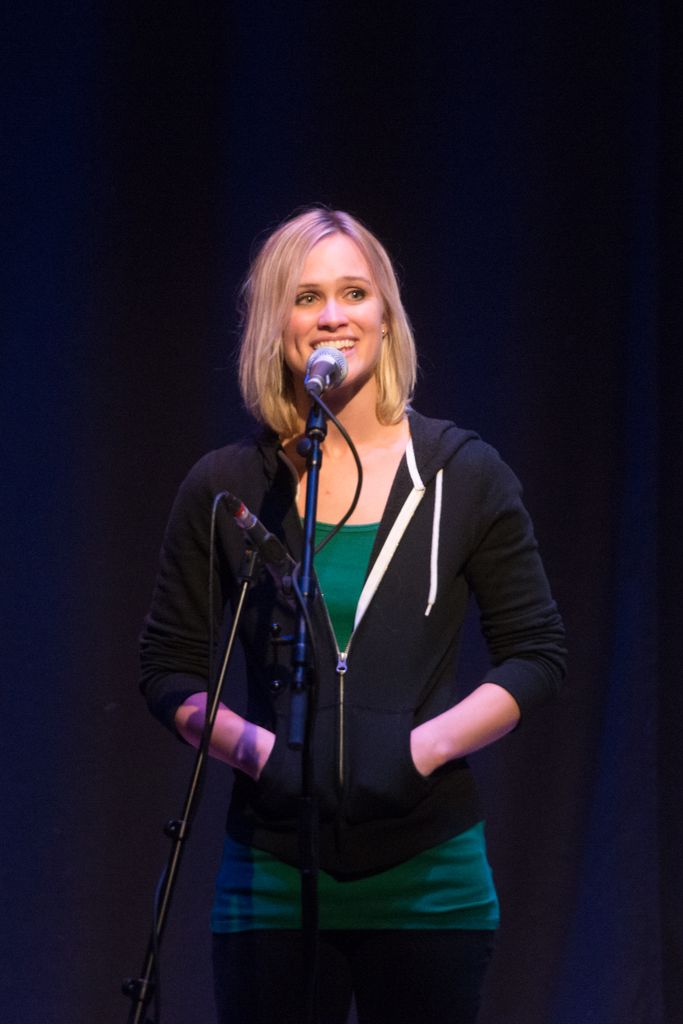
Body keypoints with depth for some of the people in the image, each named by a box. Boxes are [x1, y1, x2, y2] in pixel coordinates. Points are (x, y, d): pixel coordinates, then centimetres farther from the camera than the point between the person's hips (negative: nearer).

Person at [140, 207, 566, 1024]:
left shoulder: (464, 474, 2)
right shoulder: (225, 488, 3)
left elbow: (538, 654, 3)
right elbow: (168, 670, 6)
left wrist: (421, 747, -11)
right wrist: (253, 748, -12)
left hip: (427, 877, 0)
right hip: (272, 876, 0)